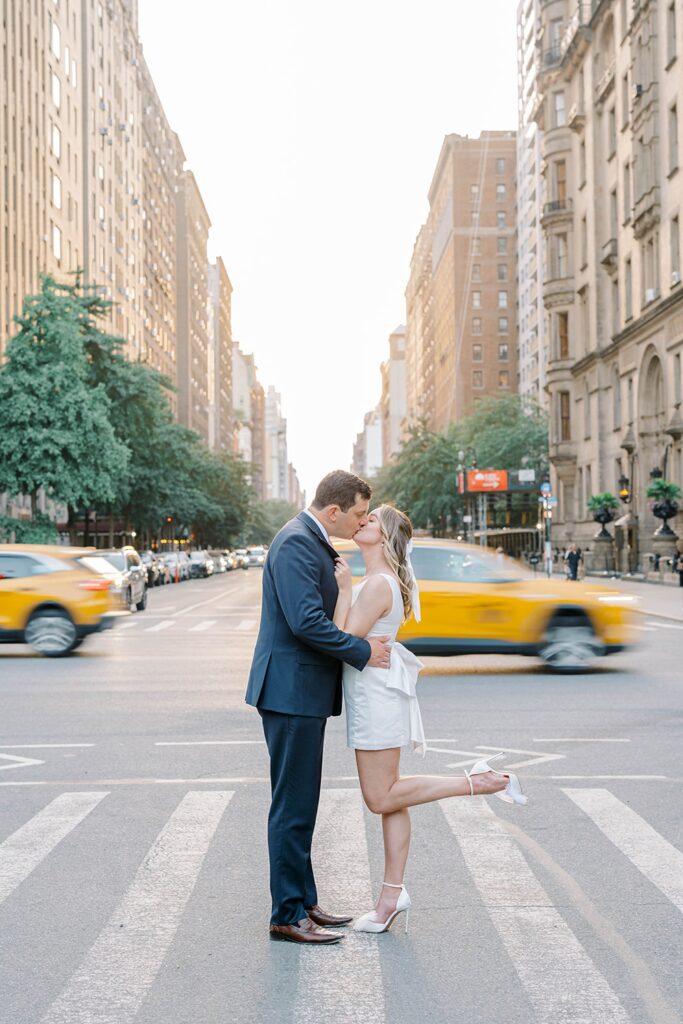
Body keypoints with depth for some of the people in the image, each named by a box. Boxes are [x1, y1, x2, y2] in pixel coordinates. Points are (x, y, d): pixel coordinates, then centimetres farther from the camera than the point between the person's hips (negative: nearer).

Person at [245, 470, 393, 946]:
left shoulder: (313, 542, 16)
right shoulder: (296, 542, -17)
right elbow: (306, 621, -25)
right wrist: (362, 651, -16)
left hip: (305, 692, 11)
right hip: (290, 690, -11)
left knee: (301, 804, 16)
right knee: (293, 805, -4)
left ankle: (303, 901, 26)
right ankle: (288, 915, 5)